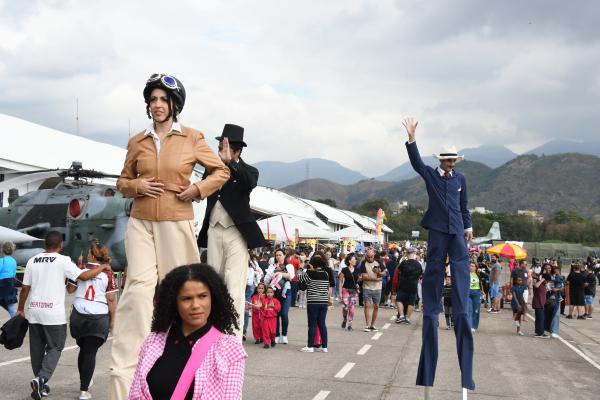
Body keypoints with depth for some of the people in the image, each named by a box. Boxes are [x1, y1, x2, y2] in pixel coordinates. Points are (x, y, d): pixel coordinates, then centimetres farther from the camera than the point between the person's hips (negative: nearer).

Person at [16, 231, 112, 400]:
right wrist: (103, 267, 3)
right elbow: (84, 276, -12)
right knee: (55, 348, 5)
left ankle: (41, 385, 21)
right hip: (54, 314, -5)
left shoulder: (32, 261, 7)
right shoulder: (62, 261, -7)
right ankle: (42, 378, -14)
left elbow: (25, 288, 8)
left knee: (37, 348, 14)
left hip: (34, 312, 5)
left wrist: (20, 308, 20)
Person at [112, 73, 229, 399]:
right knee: (139, 286, -14)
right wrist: (136, 185, -3)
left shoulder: (192, 139, 2)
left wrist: (199, 189, -6)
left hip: (177, 224, -1)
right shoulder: (137, 142, 9)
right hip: (141, 223, 1)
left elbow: (221, 172, 11)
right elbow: (123, 181, 19)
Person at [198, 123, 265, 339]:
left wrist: (230, 162, -35)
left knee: (234, 288, -9)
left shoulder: (248, 171, -2)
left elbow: (250, 183, -26)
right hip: (214, 231, 5)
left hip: (236, 233, -4)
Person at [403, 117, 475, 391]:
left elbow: (464, 205, 17)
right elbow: (416, 161, -13)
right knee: (434, 269, 2)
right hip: (437, 230, -2)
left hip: (457, 231, 2)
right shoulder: (430, 175, 2)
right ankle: (430, 309, 10)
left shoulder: (461, 179, 9)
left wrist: (468, 226, 16)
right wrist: (411, 137, -24)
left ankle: (461, 310, 2)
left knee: (461, 268, -2)